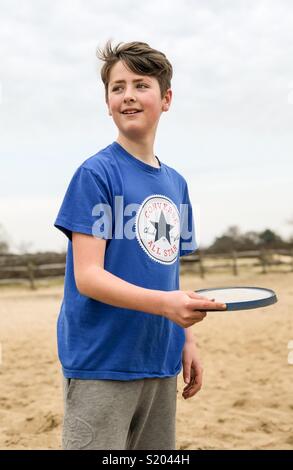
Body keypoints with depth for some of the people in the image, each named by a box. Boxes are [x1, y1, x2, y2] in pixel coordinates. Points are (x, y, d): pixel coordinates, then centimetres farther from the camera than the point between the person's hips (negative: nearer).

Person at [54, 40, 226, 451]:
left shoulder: (176, 183, 11)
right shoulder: (96, 173, -9)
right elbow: (87, 276, -15)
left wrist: (186, 340, 10)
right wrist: (165, 303, -28)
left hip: (160, 364, 6)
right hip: (101, 366, -6)